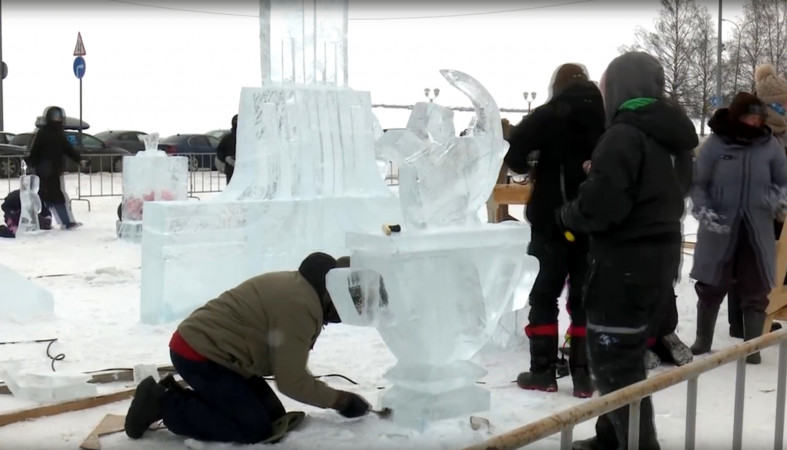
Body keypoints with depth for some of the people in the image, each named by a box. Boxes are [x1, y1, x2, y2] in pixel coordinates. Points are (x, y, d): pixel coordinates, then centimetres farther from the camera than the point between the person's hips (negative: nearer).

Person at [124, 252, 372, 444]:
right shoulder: (298, 306, -23)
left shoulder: (301, 287, 9)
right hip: (198, 354, -11)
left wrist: (323, 390, 3)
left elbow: (289, 368, 12)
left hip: (203, 345, 11)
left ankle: (175, 395, 11)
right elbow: (292, 381, -19)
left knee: (272, 414, 7)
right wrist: (341, 400, -10)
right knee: (256, 428, -11)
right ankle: (165, 403, -4)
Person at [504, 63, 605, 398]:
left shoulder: (549, 116, -4)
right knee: (585, 298, 9)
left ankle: (543, 371, 9)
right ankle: (582, 375, 8)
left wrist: (526, 167, 7)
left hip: (554, 222, -3)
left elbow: (514, 150, -11)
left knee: (544, 295, 9)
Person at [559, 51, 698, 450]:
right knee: (625, 355, 20)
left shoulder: (624, 135, -18)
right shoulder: (672, 140, 11)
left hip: (625, 265, -10)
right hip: (659, 259, 10)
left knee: (613, 362, 0)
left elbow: (599, 206, -25)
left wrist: (568, 216, -5)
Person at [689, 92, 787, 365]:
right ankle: (702, 342, 27)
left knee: (755, 291, 8)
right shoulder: (715, 143, -7)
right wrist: (704, 211, -16)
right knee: (710, 288, 11)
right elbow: (697, 183, -2)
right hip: (719, 230, -1)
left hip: (757, 231, 2)